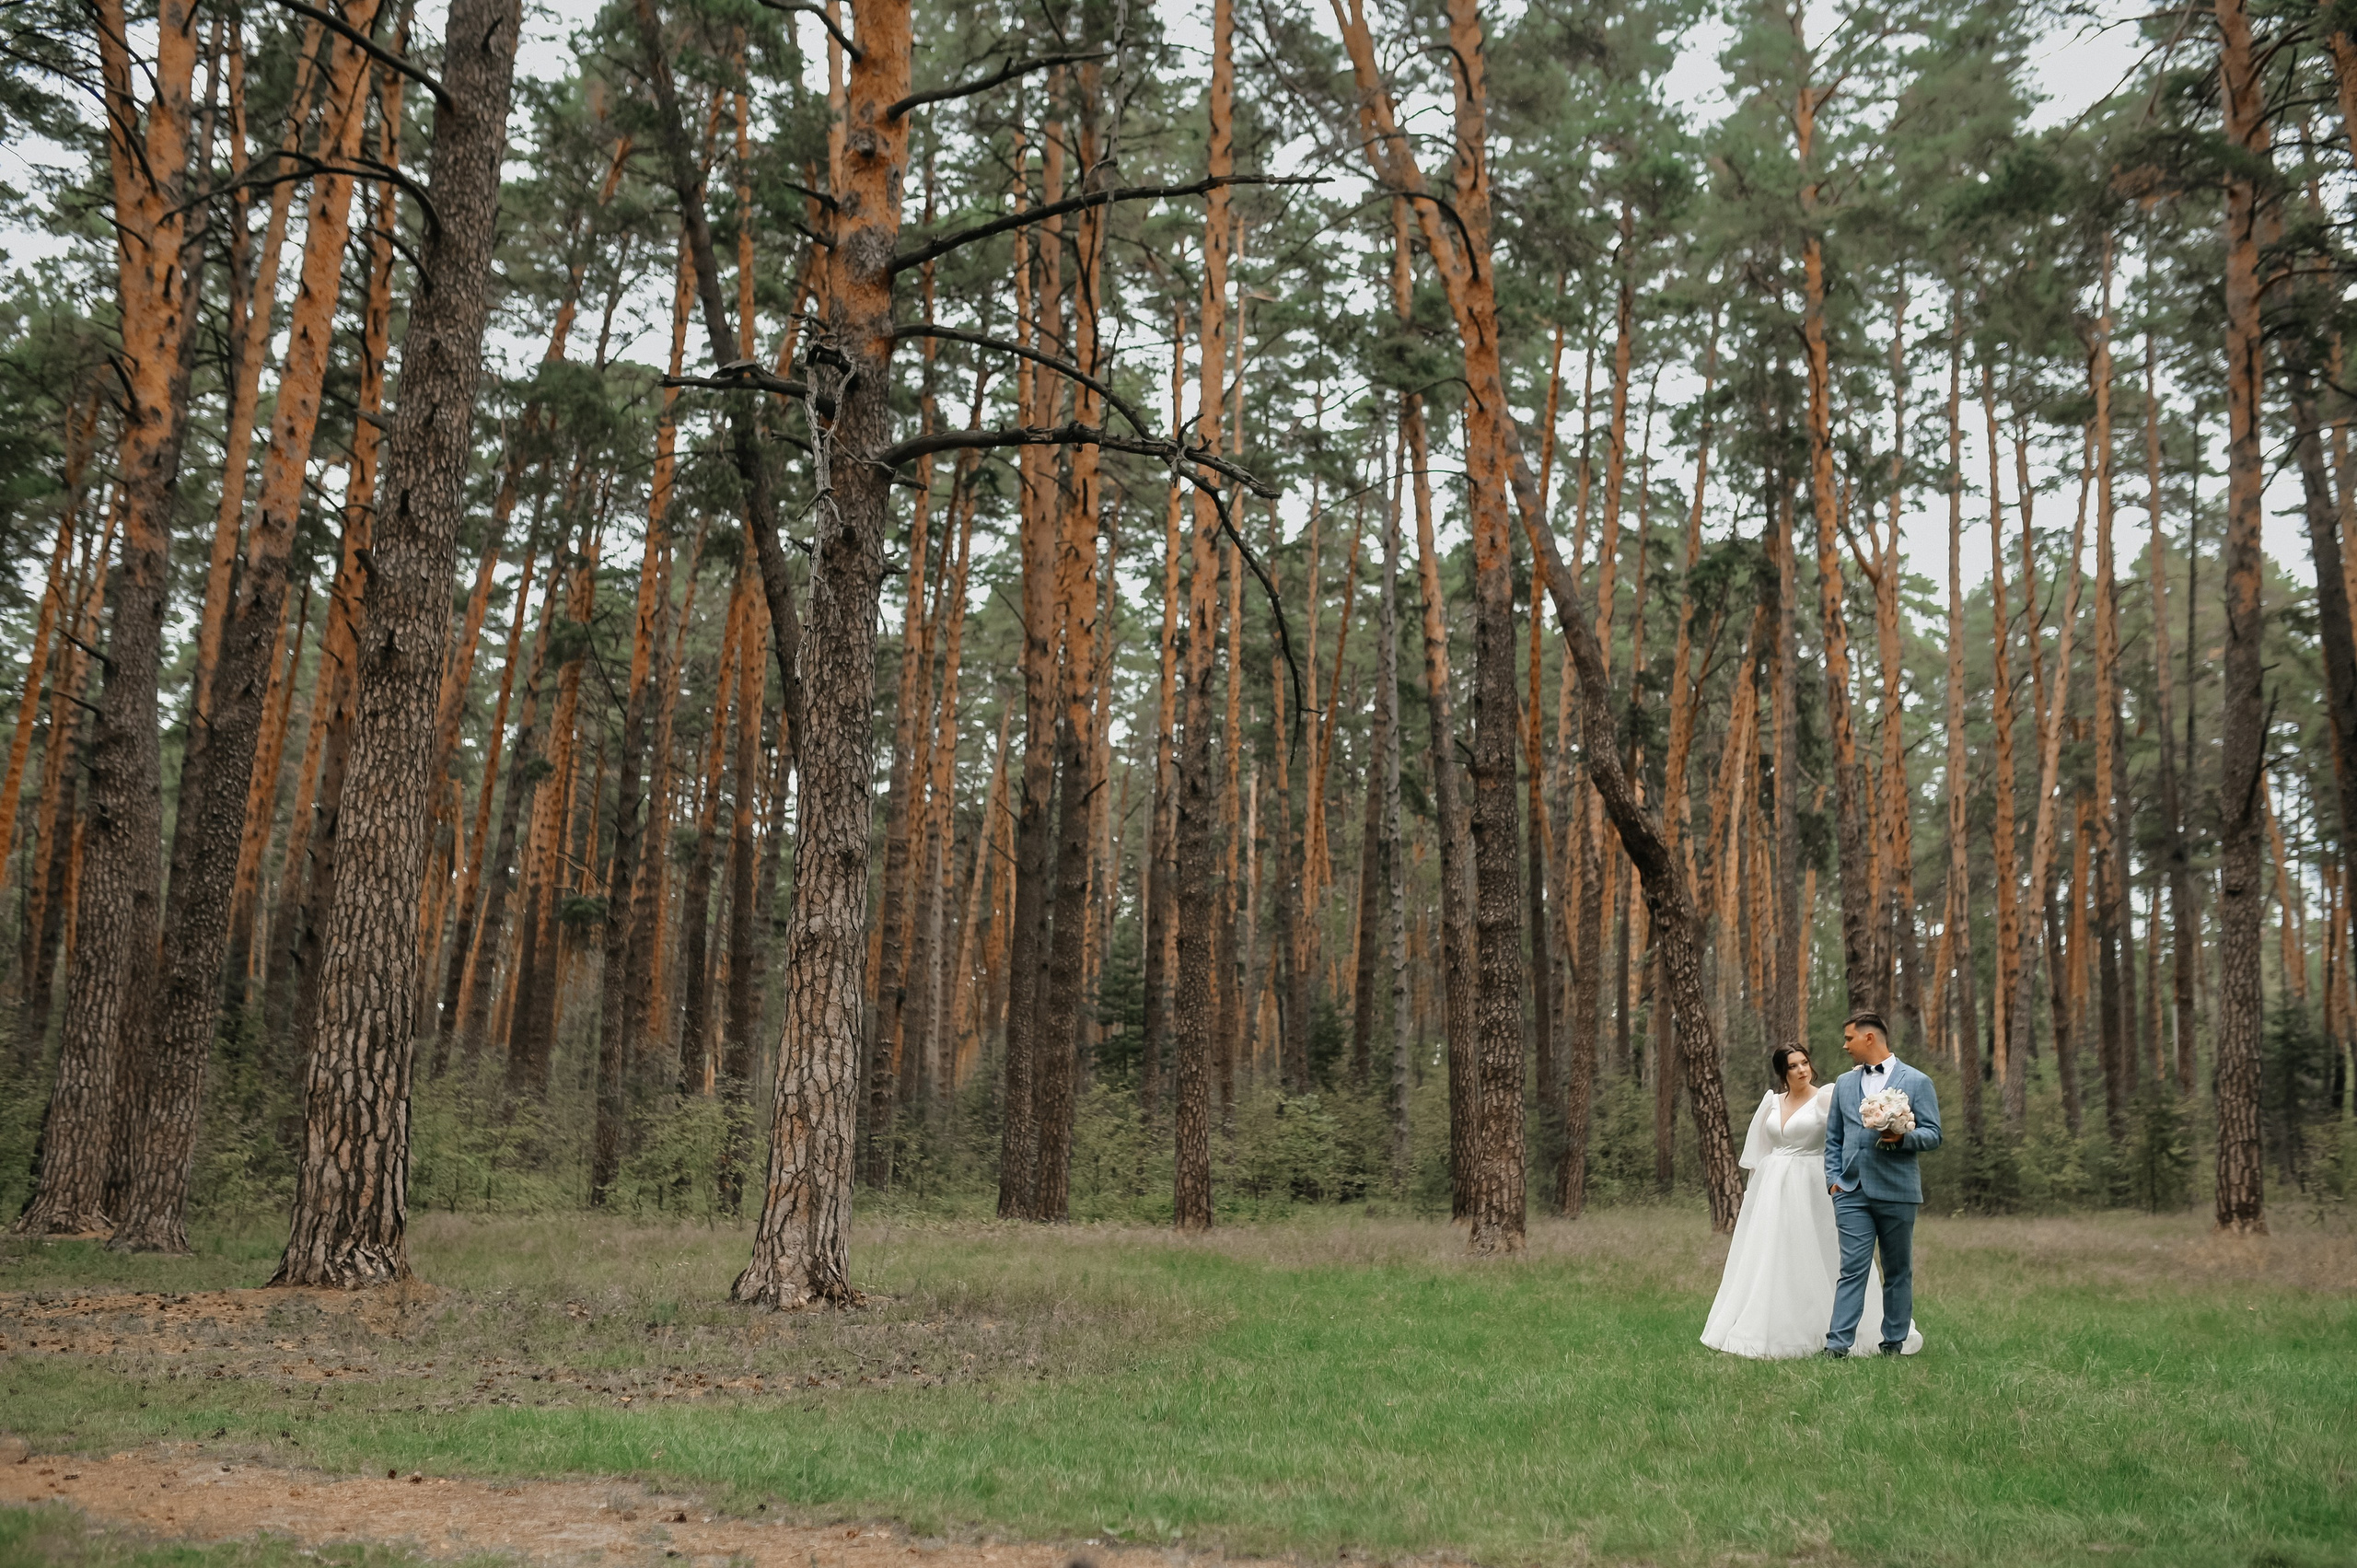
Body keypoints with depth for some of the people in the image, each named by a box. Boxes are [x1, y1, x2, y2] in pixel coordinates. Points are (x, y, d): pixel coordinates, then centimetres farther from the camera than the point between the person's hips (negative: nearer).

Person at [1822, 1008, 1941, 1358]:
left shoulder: (1916, 1082, 2)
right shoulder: (1844, 1083, 15)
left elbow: (1933, 1135, -1)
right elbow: (1833, 1138, 18)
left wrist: (1903, 1137, -20)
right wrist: (1833, 1178, 6)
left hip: (1896, 1192, -2)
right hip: (1851, 1191, 2)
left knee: (1898, 1271, 7)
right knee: (1853, 1269, -6)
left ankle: (1893, 1342, 17)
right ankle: (1838, 1344, -11)